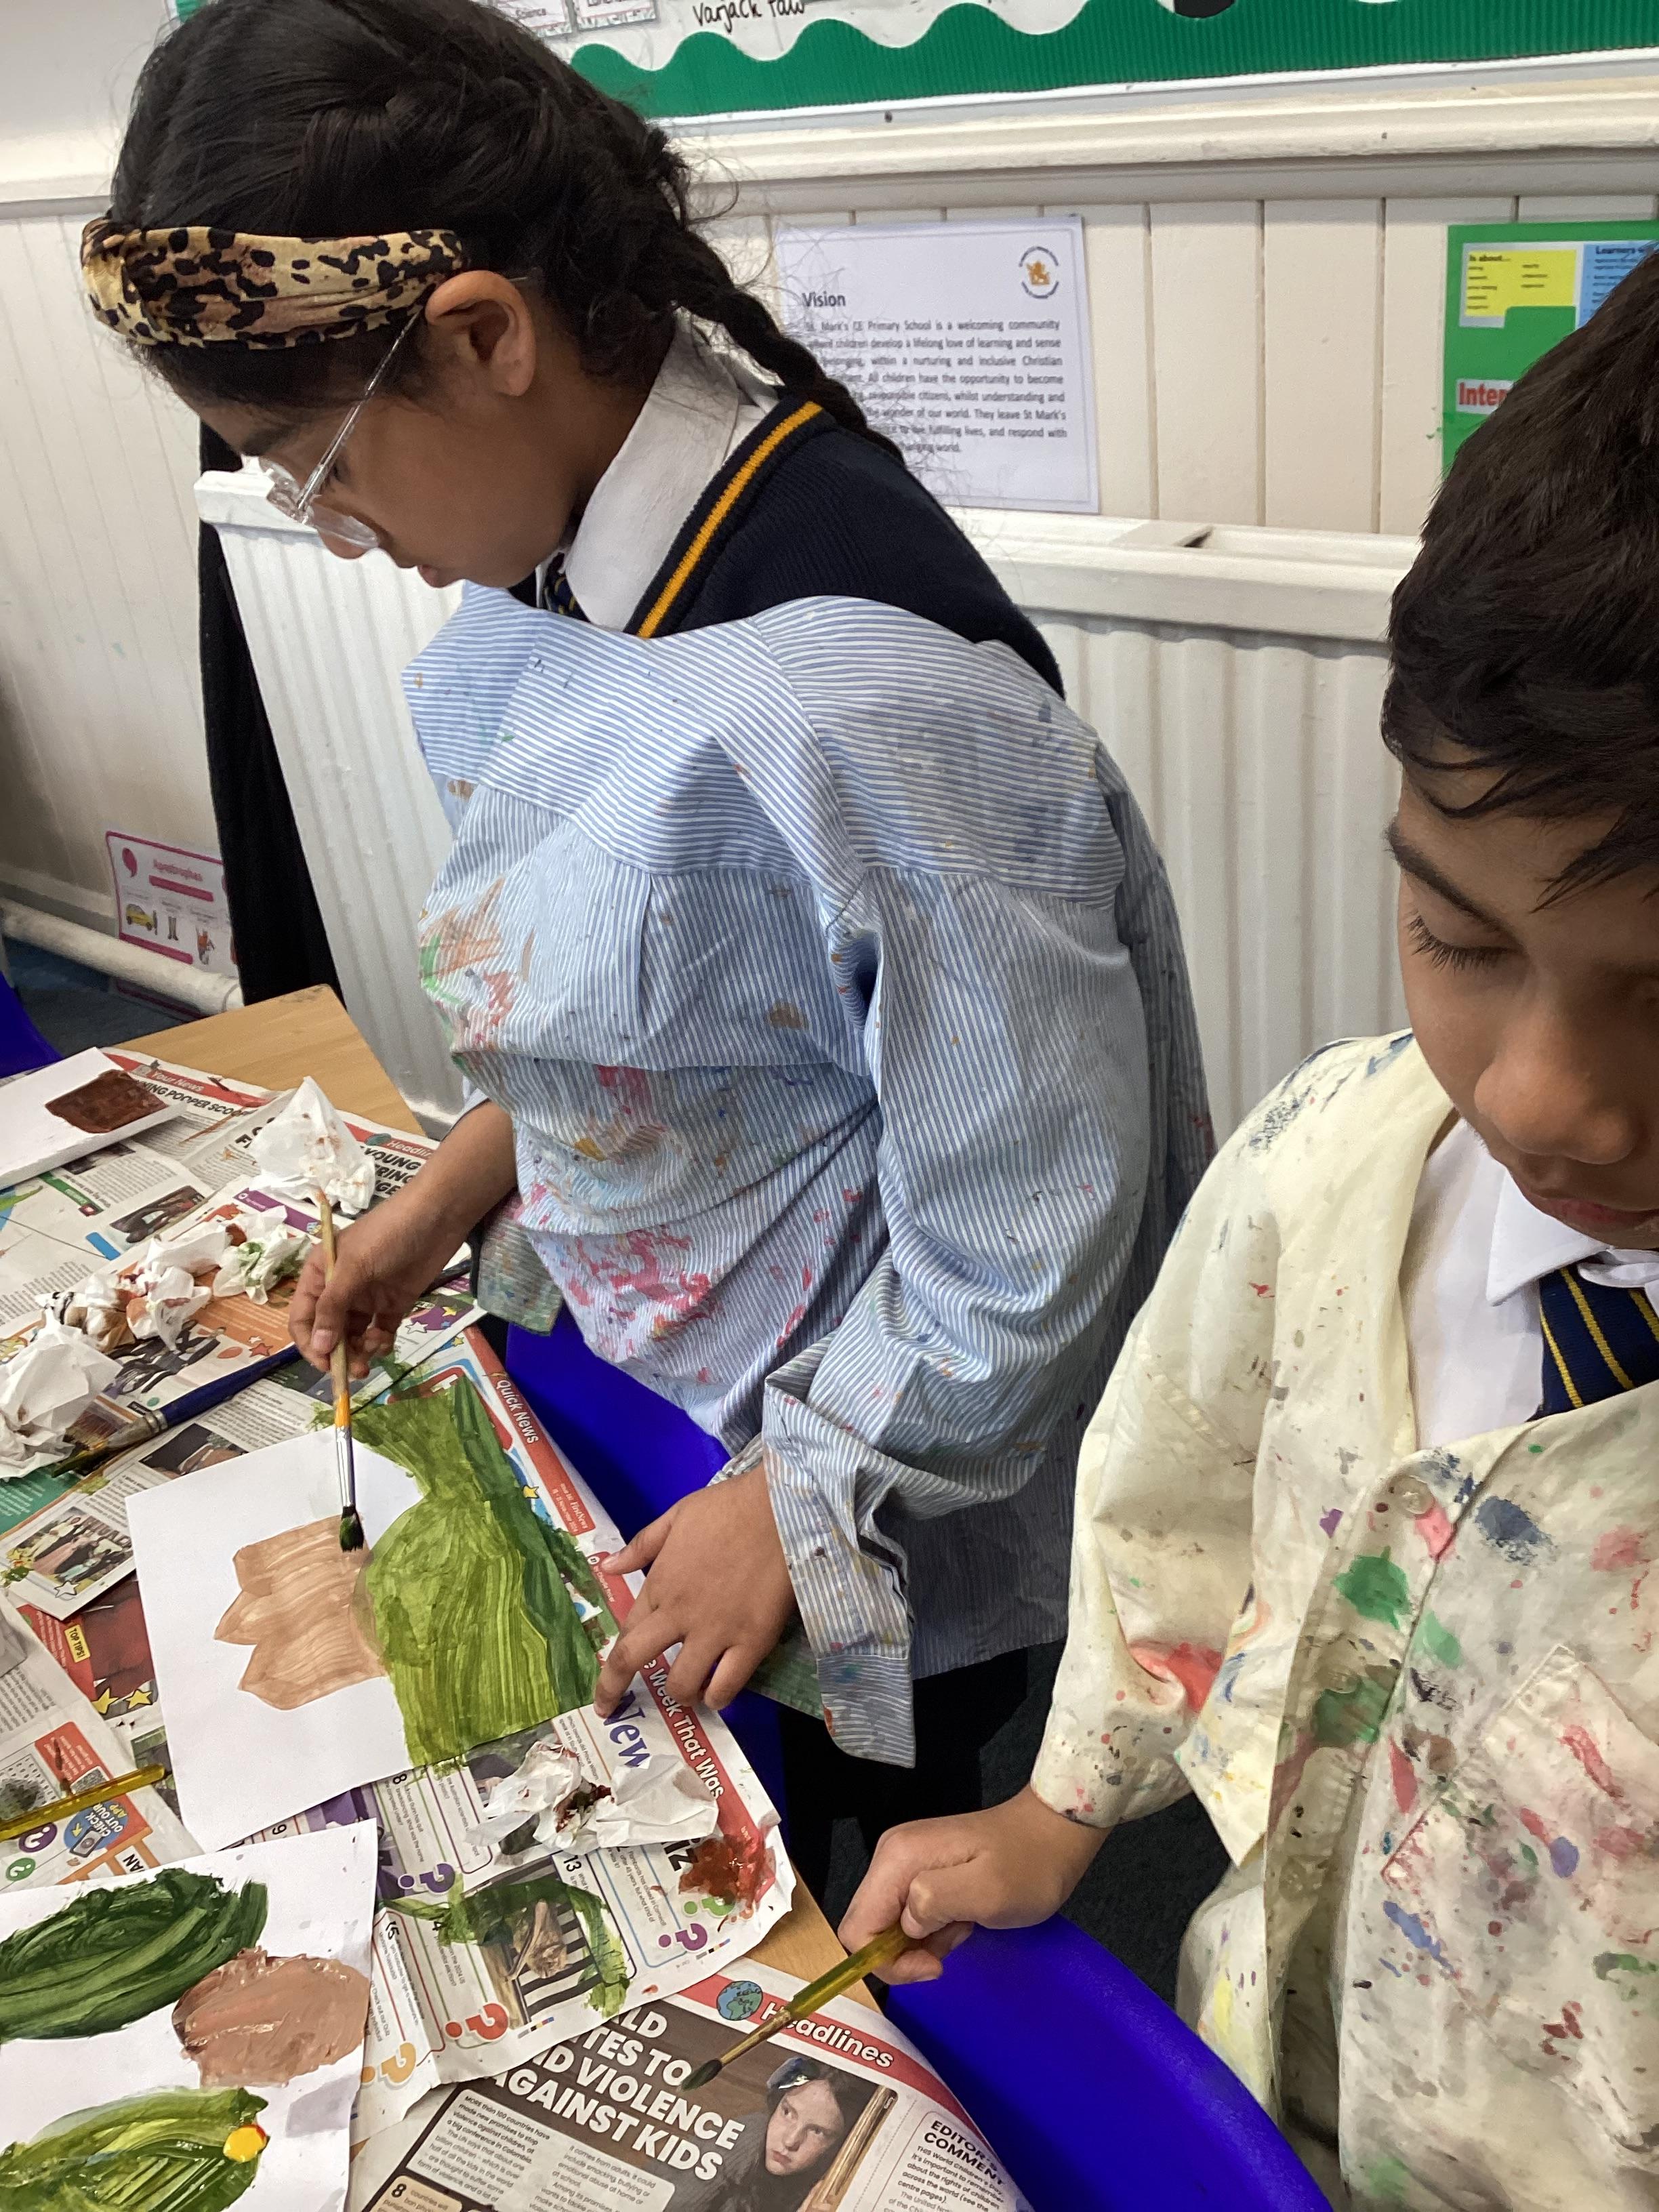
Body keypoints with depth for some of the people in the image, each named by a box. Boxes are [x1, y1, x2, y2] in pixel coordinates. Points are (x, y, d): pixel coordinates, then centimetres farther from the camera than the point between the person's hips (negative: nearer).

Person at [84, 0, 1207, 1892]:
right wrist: (462, 1182, 4)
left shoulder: (834, 685, -35)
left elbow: (1032, 1221, -27)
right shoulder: (584, 531, -7)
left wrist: (799, 1503, -15)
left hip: (869, 1462, -7)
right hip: (651, 1348, 8)